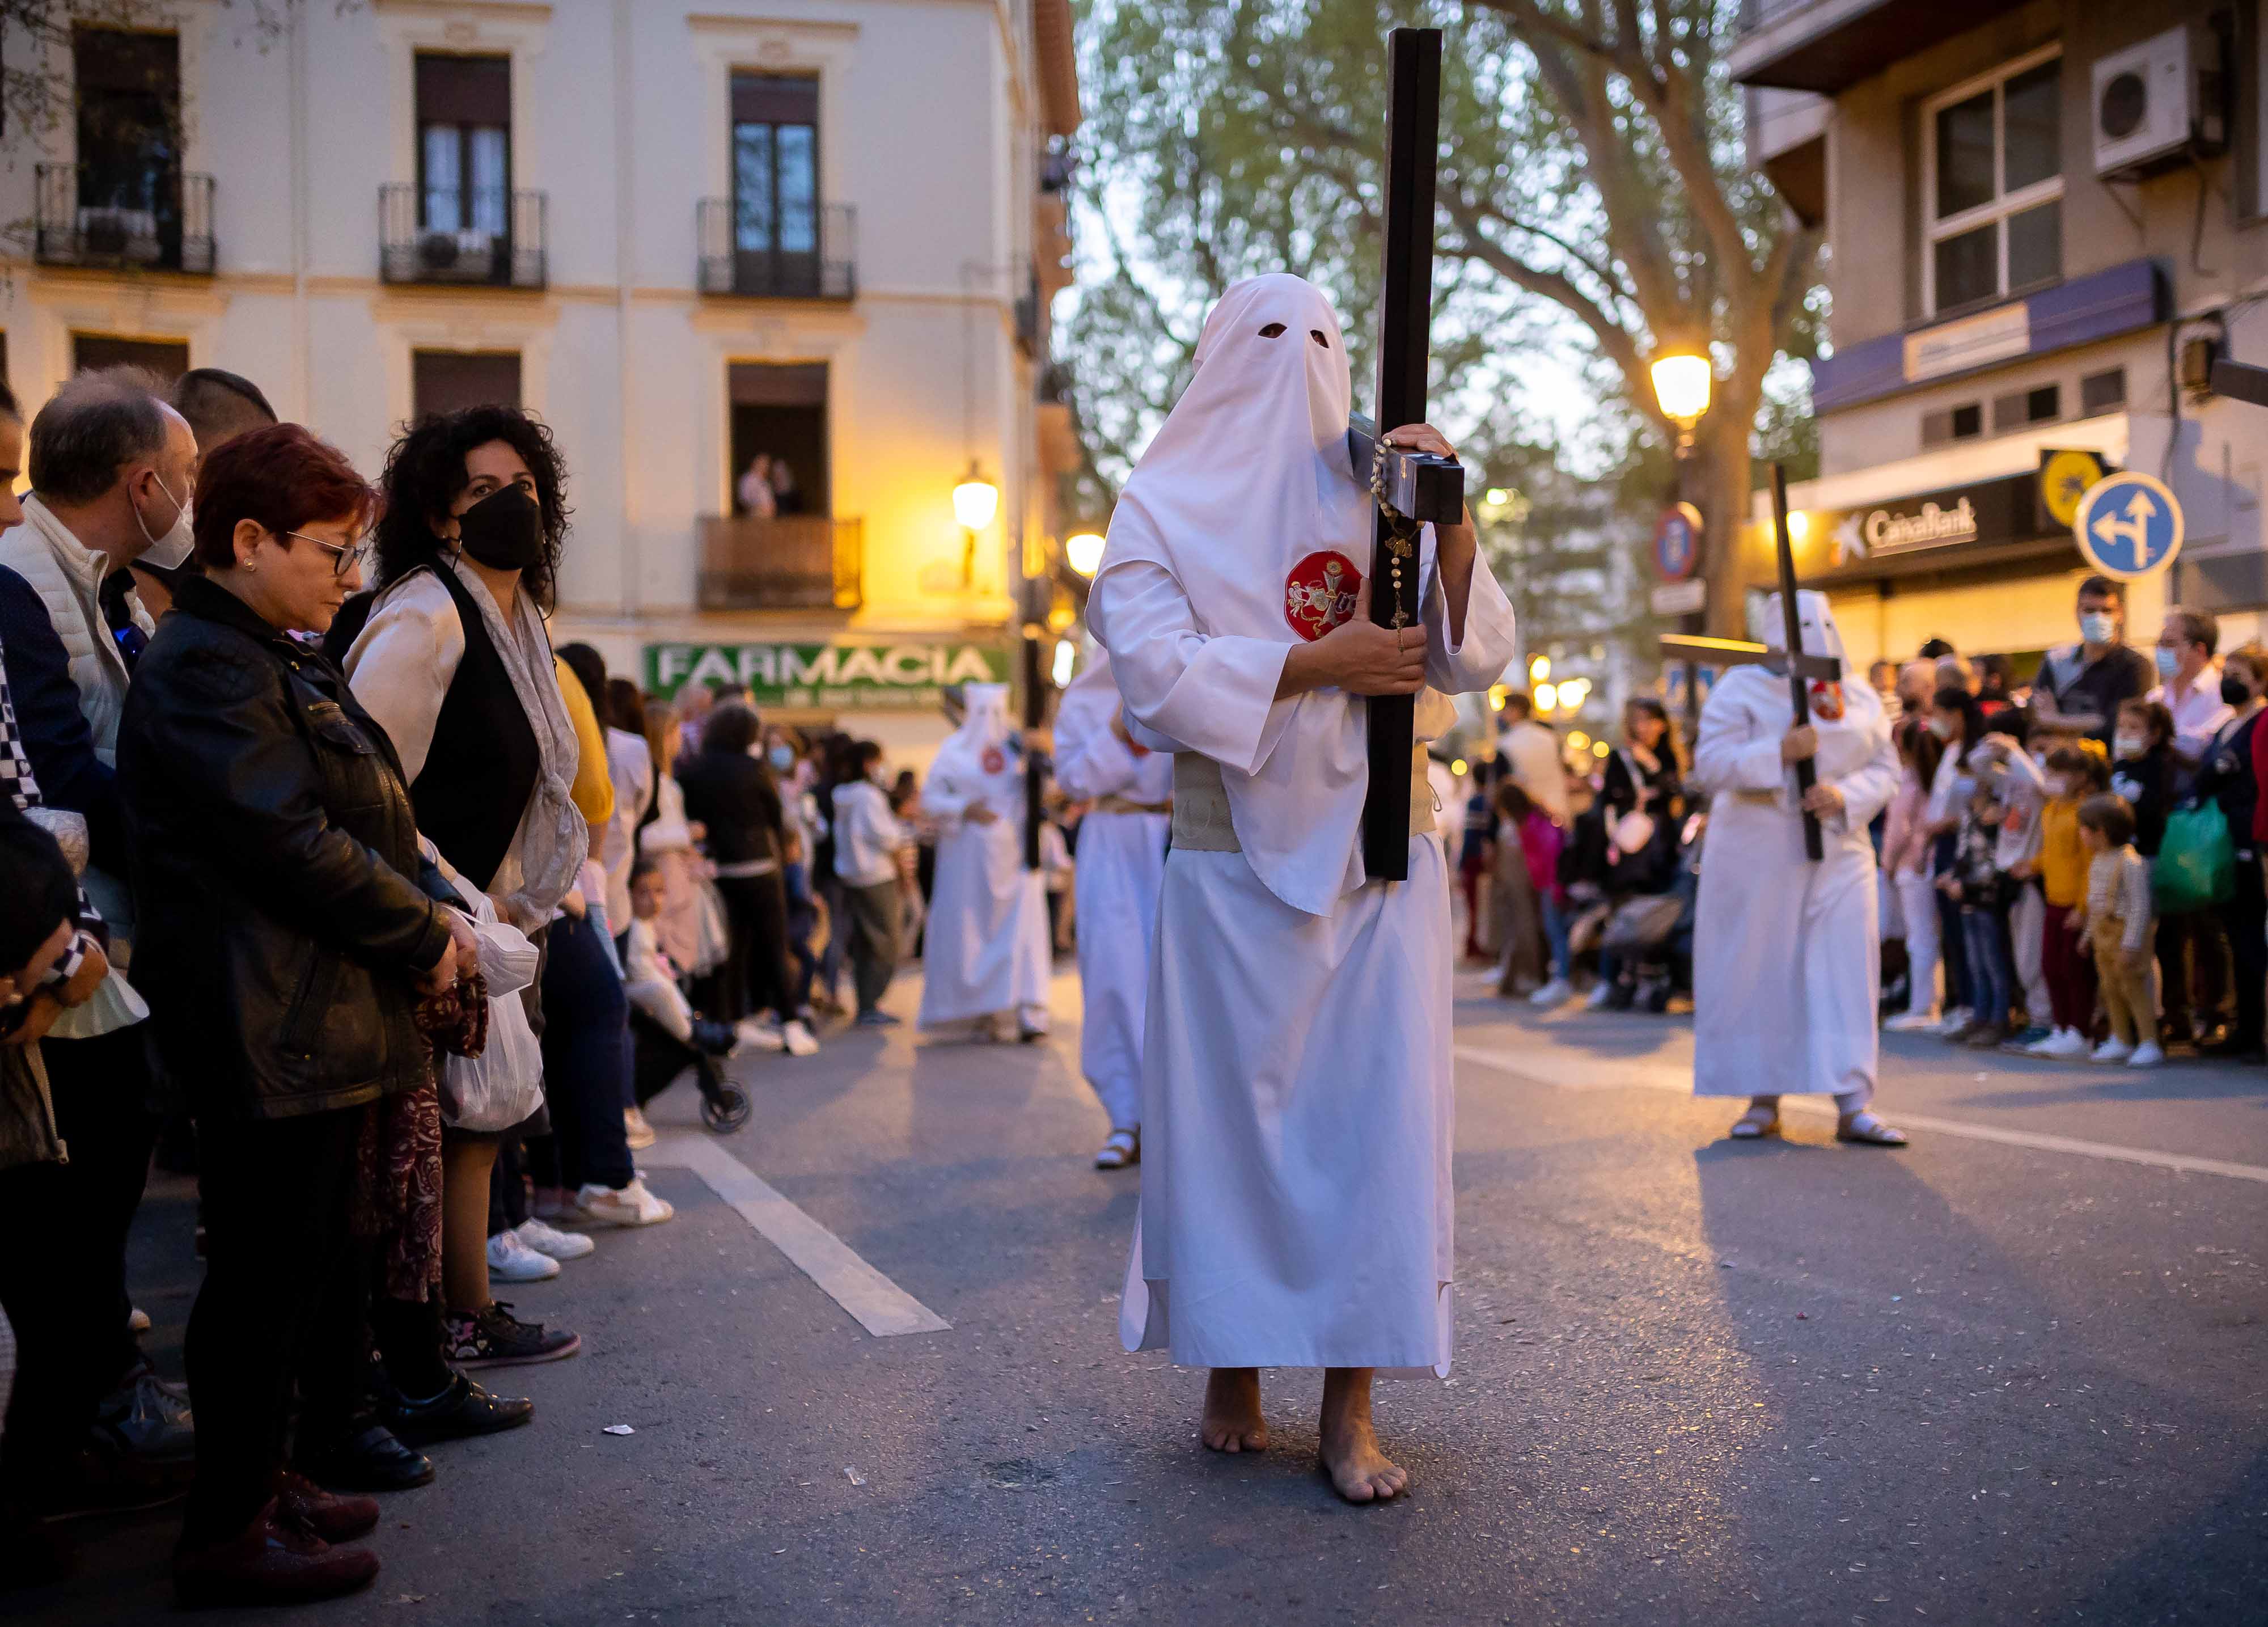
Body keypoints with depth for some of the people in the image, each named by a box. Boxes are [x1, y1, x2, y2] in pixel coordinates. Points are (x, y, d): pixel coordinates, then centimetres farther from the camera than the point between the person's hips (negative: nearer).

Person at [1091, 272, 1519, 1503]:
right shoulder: (1163, 509, 6)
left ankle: (1351, 1405, 2)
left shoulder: (1381, 498, 11)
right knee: (1229, 1109, 2)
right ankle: (1231, 1370, 16)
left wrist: (1448, 521, -11)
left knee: (1376, 1112, -3)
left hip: (1378, 857, 2)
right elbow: (1159, 673, -9)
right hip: (1235, 860, -1)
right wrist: (1322, 663, -14)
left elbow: (1477, 661, 3)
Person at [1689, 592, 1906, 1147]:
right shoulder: (1741, 690, -1)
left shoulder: (1859, 699, 10)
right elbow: (1709, 764, -10)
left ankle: (1854, 1106, -5)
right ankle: (1764, 1100, 14)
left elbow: (1887, 770, 8)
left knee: (1846, 970, -6)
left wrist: (1845, 796, -12)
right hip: (1756, 856, -3)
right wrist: (1780, 753, -22)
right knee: (1758, 974, 2)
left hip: (1838, 854, 3)